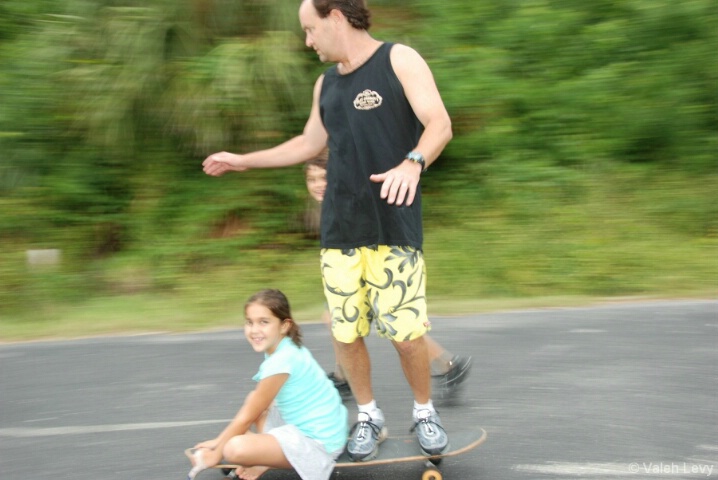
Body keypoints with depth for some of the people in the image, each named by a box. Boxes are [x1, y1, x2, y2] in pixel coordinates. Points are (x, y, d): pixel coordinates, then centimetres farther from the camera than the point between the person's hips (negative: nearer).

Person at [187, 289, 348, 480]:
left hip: (318, 443, -10)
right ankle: (268, 456, 6)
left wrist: (216, 454, -2)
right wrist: (220, 440, 13)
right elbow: (251, 408, 15)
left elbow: (246, 418, -12)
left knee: (235, 448, -27)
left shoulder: (281, 361, -21)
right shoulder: (284, 349, 6)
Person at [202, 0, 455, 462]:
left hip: (394, 228, -5)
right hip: (339, 232, 6)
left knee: (407, 332, -6)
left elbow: (439, 123, -16)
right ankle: (369, 417, 23)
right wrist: (243, 160, 29)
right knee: (347, 333, 4)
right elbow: (310, 143, 28)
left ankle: (425, 412, 18)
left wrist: (412, 163, -35)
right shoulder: (327, 82, 16)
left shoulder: (399, 60, -4)